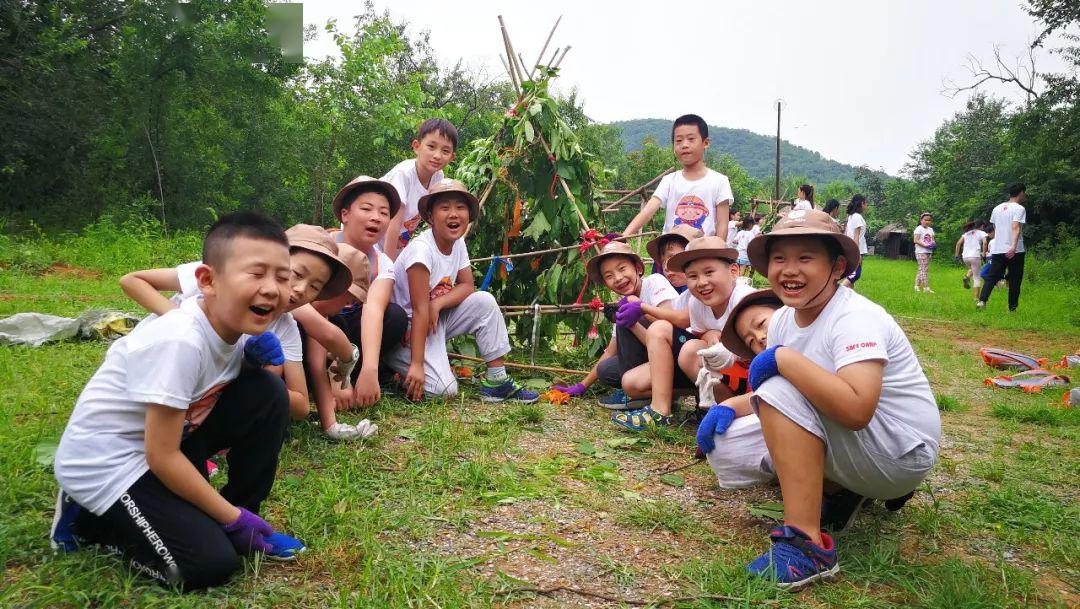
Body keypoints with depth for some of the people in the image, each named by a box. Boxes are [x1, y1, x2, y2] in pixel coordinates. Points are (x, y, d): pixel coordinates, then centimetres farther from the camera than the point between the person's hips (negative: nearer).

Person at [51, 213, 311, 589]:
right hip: (102, 462, -8)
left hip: (170, 437, 8)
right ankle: (86, 518, 6)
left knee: (268, 394, -9)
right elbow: (162, 457, -25)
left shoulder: (233, 321, -9)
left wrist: (257, 357, -14)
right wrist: (232, 518, -15)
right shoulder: (180, 343, -32)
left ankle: (246, 524, 4)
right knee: (212, 563, -15)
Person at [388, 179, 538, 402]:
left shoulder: (458, 243, -2)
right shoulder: (422, 249, -25)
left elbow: (468, 287, -1)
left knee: (485, 301, -8)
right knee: (444, 389, -24)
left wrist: (437, 303, -21)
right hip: (406, 327, -8)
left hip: (436, 319, 8)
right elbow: (419, 310, -27)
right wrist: (416, 364, -28)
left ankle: (496, 381, -3)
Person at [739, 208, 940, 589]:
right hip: (848, 444, 9)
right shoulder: (783, 319, 1)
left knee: (782, 392, -27)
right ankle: (840, 490, 12)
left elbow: (856, 409, -39)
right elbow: (766, 393, 11)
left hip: (900, 455, -8)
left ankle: (807, 545, -26)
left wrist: (783, 359, -31)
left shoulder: (855, 318, -23)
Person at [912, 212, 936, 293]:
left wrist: (934, 244, -4)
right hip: (921, 252, -8)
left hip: (929, 252, 8)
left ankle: (917, 286, 18)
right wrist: (925, 245, -23)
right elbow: (916, 240, -15)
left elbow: (932, 240, 20)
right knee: (924, 269, -10)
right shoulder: (919, 229, -7)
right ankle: (926, 287, -12)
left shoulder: (930, 230, 16)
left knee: (921, 270, 11)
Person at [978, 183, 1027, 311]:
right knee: (1014, 279, 5)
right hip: (1015, 251, -5)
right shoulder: (1019, 208, -8)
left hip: (997, 250, 5)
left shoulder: (997, 208, 13)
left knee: (991, 276, 4)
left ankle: (982, 300, -13)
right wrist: (1013, 246, -34)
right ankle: (1012, 307, 9)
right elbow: (1016, 227, -23)